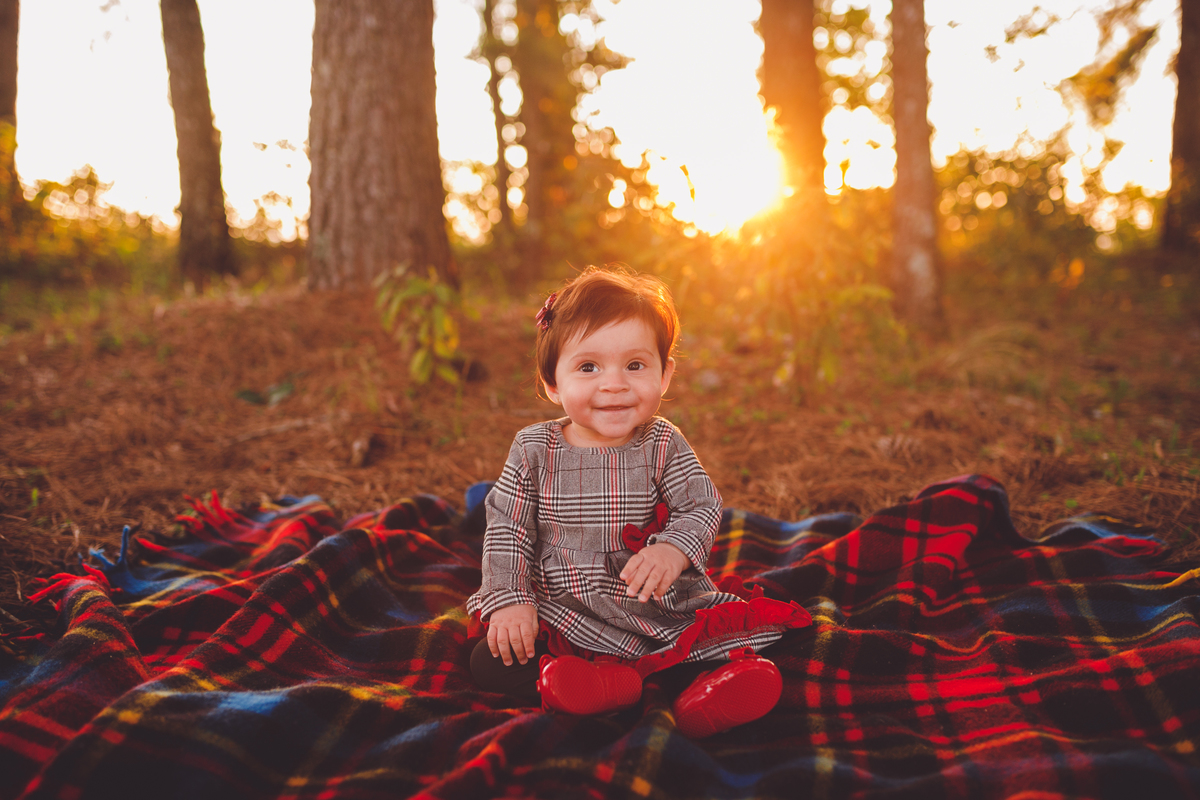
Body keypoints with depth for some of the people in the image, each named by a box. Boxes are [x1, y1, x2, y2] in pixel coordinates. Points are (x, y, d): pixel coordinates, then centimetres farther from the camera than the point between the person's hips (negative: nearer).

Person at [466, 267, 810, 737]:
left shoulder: (664, 445, -4)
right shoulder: (534, 449, -2)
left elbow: (703, 508, -12)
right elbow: (506, 531, 0)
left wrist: (673, 549, -34)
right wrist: (510, 600, -13)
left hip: (661, 610, 0)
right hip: (561, 616, 1)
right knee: (489, 662, -21)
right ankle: (606, 684, -29)